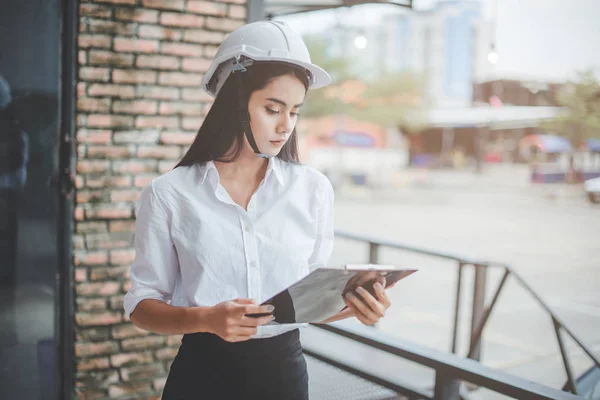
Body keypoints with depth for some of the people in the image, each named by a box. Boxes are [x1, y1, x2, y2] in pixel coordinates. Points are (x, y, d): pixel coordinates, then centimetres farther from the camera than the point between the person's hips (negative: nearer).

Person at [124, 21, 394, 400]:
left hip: (283, 369, 2)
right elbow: (142, 304, -4)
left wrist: (353, 303, -15)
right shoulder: (168, 194, -8)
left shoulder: (314, 188, -3)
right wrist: (206, 319, -22)